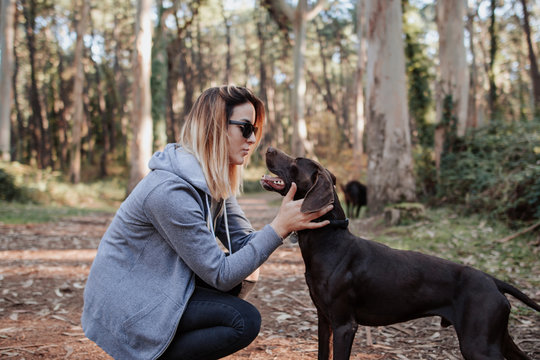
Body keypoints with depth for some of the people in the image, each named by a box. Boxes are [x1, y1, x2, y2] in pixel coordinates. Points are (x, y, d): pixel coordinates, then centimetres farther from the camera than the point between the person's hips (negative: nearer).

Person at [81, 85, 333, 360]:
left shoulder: (213, 181, 1)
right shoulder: (170, 191, -28)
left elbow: (243, 240, -1)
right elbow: (221, 275, -24)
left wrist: (291, 222, -16)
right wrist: (279, 227, -26)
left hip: (154, 289, 9)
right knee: (244, 321, -17)